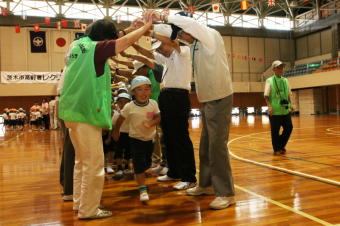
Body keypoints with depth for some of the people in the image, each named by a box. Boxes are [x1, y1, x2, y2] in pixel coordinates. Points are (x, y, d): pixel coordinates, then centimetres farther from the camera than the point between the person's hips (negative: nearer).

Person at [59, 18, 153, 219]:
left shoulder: (78, 45, 13)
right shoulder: (97, 48, -11)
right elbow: (127, 41, -9)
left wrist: (132, 28, 24)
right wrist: (146, 26, 7)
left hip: (72, 111, 9)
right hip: (86, 112, -9)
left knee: (82, 161, 18)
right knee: (93, 163, 0)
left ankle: (79, 203, 27)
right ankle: (88, 210, 9)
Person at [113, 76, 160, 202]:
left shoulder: (153, 104, -9)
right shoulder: (129, 107, -15)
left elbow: (158, 118, -10)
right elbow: (120, 119, 0)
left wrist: (150, 123, -30)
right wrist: (116, 131, 11)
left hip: (150, 138, 4)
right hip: (136, 139, -4)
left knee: (147, 163, 20)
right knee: (139, 164, -9)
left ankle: (138, 175, 51)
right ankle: (143, 189, -3)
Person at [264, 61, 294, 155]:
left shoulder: (285, 81, 10)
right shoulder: (270, 81, -5)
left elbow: (288, 95, 19)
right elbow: (266, 96, -9)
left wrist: (290, 105, 12)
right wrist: (269, 106, -19)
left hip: (285, 110, 5)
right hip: (275, 111, -5)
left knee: (289, 128, 5)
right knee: (275, 131, 2)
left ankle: (281, 145, 27)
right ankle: (277, 149, 19)